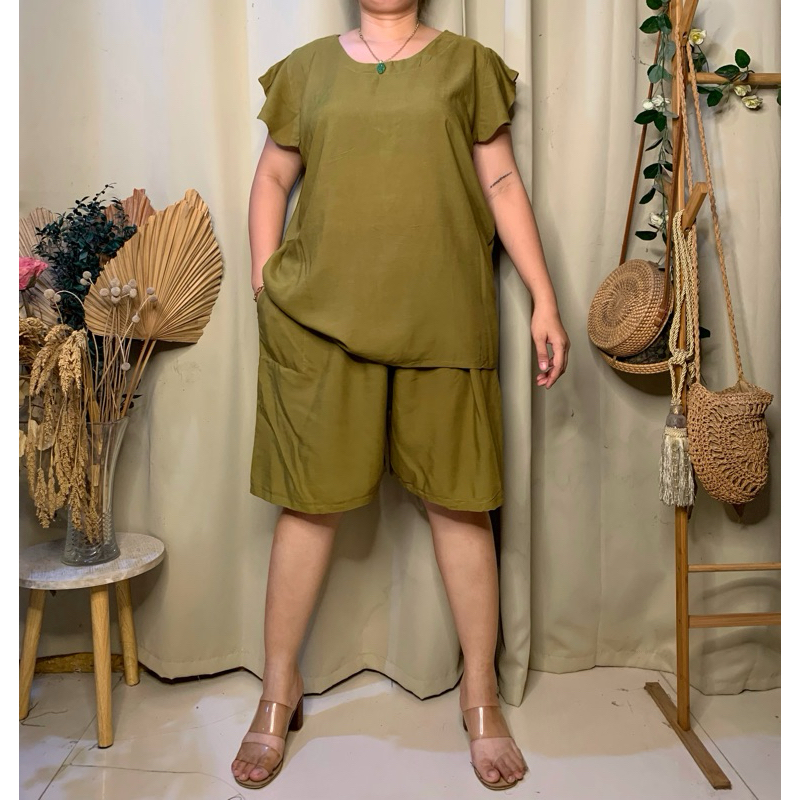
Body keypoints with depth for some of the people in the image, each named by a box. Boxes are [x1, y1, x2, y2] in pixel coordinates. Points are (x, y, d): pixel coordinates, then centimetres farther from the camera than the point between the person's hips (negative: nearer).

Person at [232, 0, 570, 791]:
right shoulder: (308, 67, 14)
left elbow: (503, 184, 8)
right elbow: (272, 179, 17)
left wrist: (544, 300, 2)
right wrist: (263, 282, 5)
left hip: (442, 318, 0)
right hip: (320, 317, 1)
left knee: (459, 501, 4)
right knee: (310, 501, 5)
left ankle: (481, 696, 22)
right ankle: (279, 689, 24)